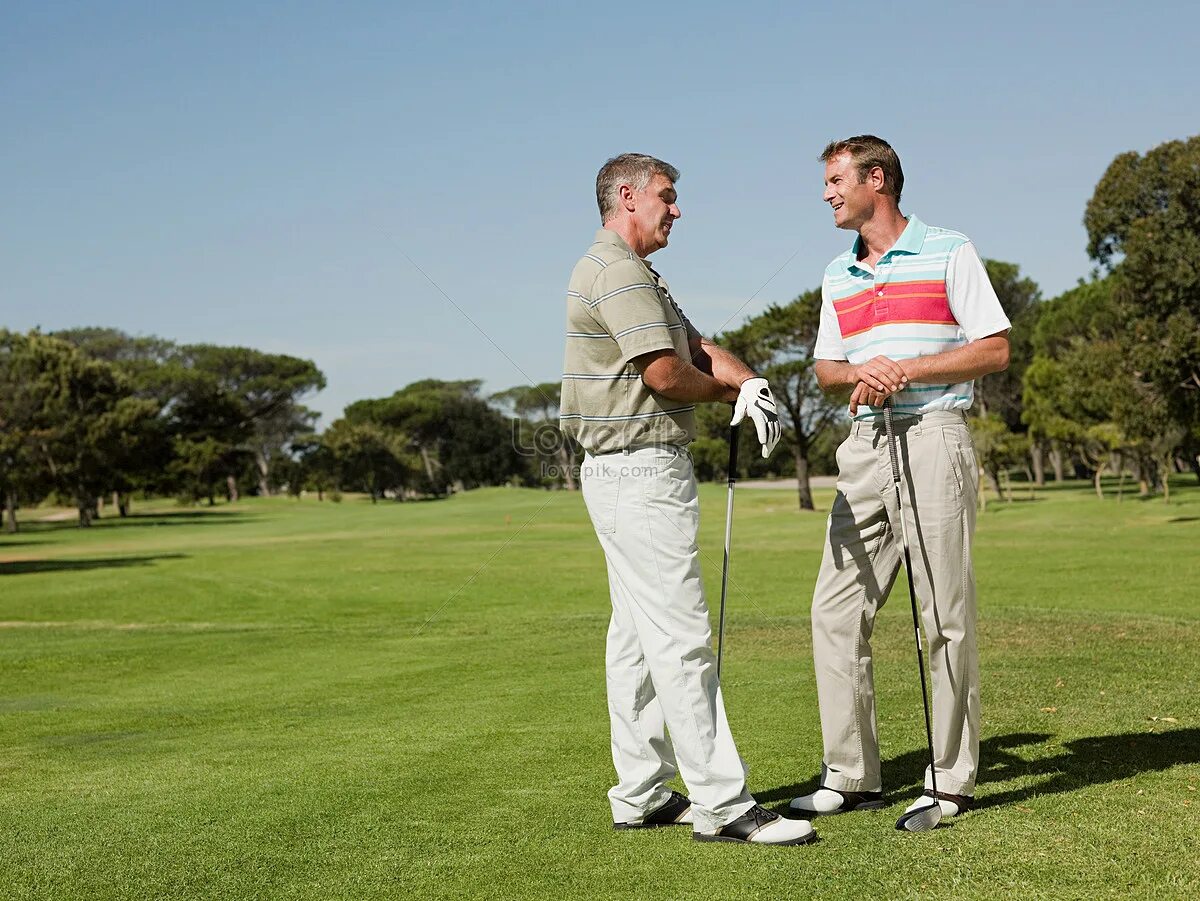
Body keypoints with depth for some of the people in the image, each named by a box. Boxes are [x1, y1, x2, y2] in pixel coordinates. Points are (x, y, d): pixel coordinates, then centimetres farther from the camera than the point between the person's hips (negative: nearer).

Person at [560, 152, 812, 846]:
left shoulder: (639, 275, 22)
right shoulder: (617, 271, -13)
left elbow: (698, 347, 15)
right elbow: (667, 374, -20)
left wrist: (748, 382, -6)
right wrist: (721, 390, 2)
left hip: (635, 473, 11)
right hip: (641, 471, -11)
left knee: (638, 636, 12)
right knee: (682, 639, -11)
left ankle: (642, 796, 18)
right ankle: (721, 804, -9)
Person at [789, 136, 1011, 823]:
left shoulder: (949, 252, 1)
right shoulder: (838, 276, 19)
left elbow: (995, 350, -4)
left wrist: (909, 368, -13)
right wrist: (860, 371, -4)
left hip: (934, 438, -6)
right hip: (865, 448, 7)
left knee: (946, 614, -4)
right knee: (836, 607, 3)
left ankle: (952, 779, 5)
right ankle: (851, 775, 12)